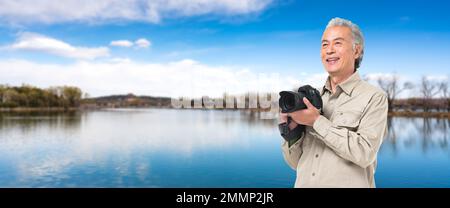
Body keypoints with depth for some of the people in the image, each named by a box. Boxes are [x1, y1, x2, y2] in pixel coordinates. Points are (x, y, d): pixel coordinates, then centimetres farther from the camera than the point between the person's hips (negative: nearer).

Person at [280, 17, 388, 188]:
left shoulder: (374, 97, -8)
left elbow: (365, 153, -21)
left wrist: (317, 121, -20)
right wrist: (292, 129, -14)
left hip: (348, 183, -4)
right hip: (304, 183, 4)